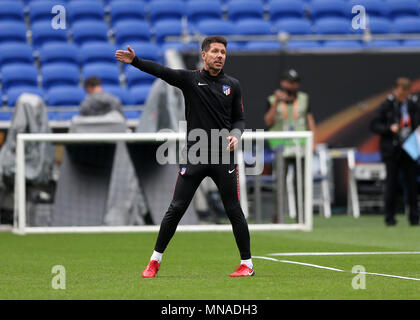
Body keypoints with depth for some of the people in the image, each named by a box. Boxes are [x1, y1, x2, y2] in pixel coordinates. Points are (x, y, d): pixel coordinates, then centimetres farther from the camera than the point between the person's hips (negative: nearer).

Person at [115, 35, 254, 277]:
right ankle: (155, 260, 9)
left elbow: (239, 118, 14)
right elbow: (161, 71, -13)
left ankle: (247, 264, 12)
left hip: (224, 157, 1)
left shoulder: (233, 85, 8)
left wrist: (236, 135, -8)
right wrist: (134, 60, -28)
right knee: (176, 209, -2)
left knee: (234, 211, 1)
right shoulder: (190, 79, 2)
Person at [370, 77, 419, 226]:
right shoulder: (386, 105, -1)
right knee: (391, 183, 1)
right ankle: (389, 216, 9)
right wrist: (389, 128, -16)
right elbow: (374, 125, -1)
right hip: (391, 151, -2)